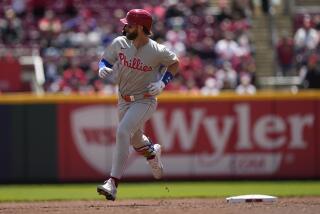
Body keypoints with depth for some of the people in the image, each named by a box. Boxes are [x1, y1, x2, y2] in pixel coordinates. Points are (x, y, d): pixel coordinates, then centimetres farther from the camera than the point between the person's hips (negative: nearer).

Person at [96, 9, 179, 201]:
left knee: (123, 132, -26)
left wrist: (163, 83, -12)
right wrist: (103, 69, -18)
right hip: (124, 101, 6)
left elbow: (175, 63, 1)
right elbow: (105, 60, 6)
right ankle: (153, 153, 61)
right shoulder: (119, 43, -8)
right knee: (135, 139, 22)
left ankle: (113, 183, -30)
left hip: (145, 101, -6)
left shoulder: (157, 51, -17)